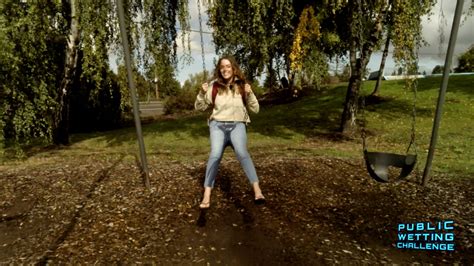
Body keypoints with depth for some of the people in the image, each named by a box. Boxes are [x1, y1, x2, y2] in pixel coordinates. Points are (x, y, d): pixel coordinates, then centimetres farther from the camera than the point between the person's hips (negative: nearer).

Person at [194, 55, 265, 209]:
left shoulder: (241, 86, 5)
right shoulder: (214, 87, 5)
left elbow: (255, 109, 4)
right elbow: (199, 107, 9)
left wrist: (249, 93, -12)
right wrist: (202, 93, -8)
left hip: (237, 125, 0)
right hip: (218, 125, 0)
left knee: (242, 153, -28)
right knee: (215, 155, -25)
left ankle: (257, 190, -23)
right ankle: (207, 195, -18)